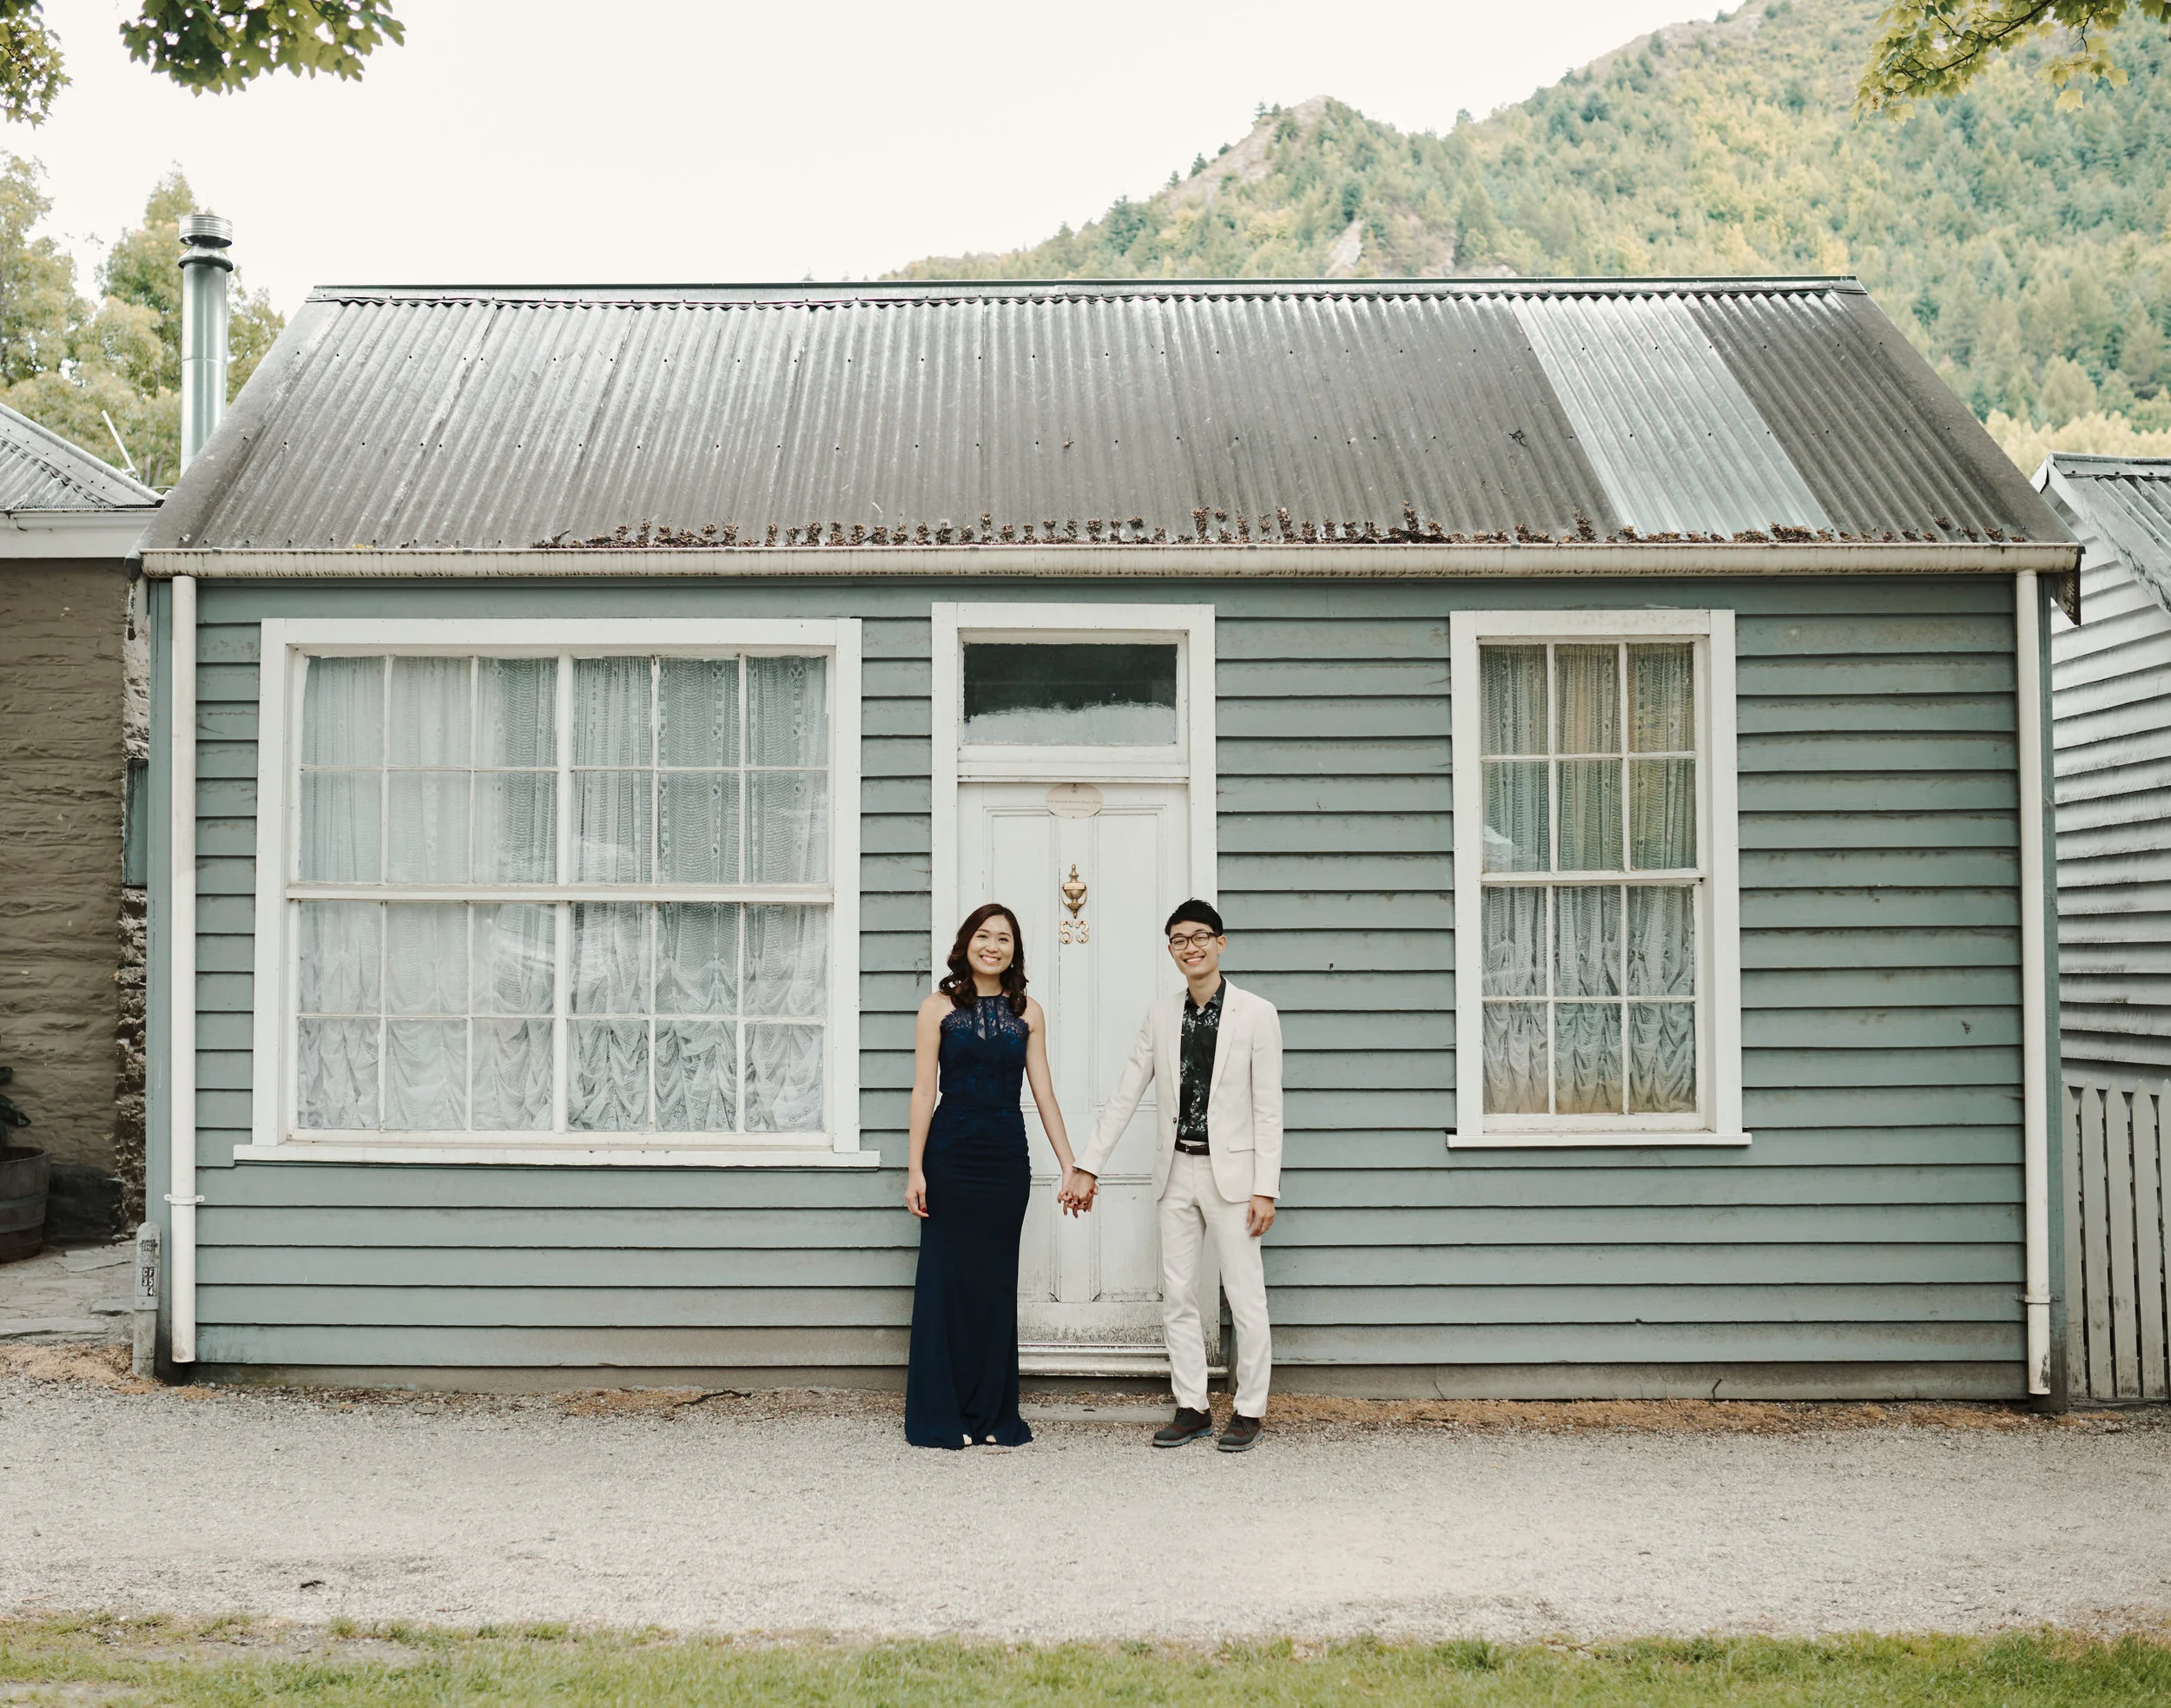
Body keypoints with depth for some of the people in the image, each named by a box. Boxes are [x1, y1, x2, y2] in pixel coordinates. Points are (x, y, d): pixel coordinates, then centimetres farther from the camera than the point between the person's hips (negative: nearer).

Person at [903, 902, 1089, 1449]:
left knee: (997, 1282, 7)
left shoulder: (1027, 1013, 8)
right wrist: (916, 1170, -8)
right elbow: (923, 1092, -3)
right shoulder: (939, 1008, 0)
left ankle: (993, 1415, 15)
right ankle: (939, 1417, 10)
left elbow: (1044, 1092, 7)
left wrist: (1070, 1167, 3)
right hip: (951, 1153, -3)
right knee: (947, 1279, 1)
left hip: (1007, 1157, 3)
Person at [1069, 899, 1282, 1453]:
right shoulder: (1161, 1016, 7)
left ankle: (1250, 1411, 10)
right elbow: (1124, 1095, 9)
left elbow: (1268, 1109, -7)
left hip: (1230, 1169, -5)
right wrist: (1088, 1166, 4)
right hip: (1177, 1172, 5)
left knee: (1245, 1297, -1)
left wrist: (1265, 1189, -11)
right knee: (1177, 1297, 7)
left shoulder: (1256, 1014, -5)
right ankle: (1192, 1408, 16)